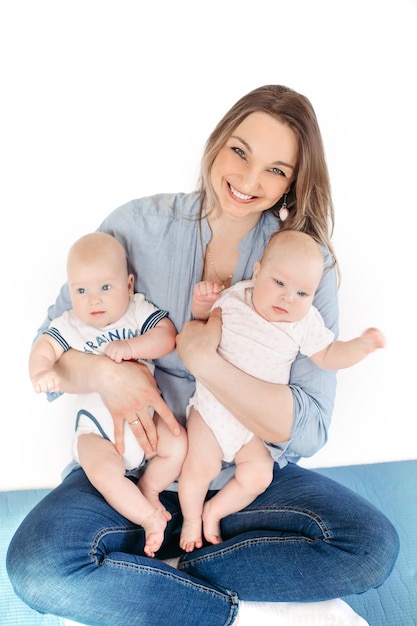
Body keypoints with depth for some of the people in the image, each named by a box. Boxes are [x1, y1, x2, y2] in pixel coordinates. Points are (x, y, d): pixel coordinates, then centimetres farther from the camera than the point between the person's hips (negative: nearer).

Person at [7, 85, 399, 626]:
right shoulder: (139, 225, -7)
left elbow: (308, 430, -13)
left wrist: (204, 360, -23)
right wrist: (104, 372, -23)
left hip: (250, 473, 1)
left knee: (374, 545, -21)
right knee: (36, 565, -26)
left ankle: (143, 575, -11)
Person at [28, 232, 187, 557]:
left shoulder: (140, 311, -3)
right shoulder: (69, 326, -2)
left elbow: (167, 336, -16)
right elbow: (44, 347, -16)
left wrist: (130, 347, -31)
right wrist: (41, 372, -39)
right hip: (99, 426, -1)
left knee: (178, 445, -17)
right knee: (104, 473, -25)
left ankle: (149, 490, 10)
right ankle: (149, 517, -4)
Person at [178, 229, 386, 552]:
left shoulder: (305, 322, -8)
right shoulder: (232, 298, -8)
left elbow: (327, 356, -1)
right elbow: (202, 319, 9)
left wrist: (361, 345, -16)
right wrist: (201, 301, -12)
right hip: (211, 407, -1)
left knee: (258, 476, -9)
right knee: (200, 466, -11)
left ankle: (215, 511, 19)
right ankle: (191, 518, 20)